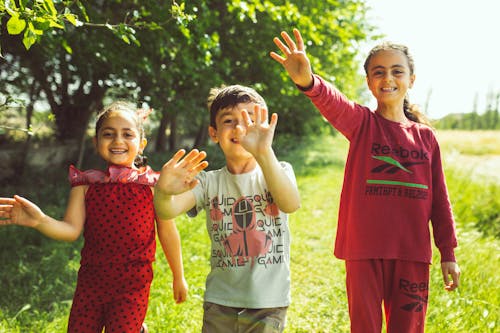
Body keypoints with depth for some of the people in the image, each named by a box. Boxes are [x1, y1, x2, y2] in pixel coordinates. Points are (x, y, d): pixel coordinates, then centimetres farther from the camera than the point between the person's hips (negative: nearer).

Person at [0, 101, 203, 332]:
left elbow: (167, 233, 0)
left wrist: (178, 277, 9)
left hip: (132, 286, -3)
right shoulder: (86, 183, -2)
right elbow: (71, 229, -9)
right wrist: (39, 220, -28)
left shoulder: (152, 185, -8)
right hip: (91, 281, 3)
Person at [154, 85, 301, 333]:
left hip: (269, 304, -1)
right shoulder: (209, 182, 1)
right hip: (219, 303, 2)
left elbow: (290, 204, -27)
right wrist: (164, 191, -40)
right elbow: (167, 212, -16)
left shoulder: (279, 171, -4)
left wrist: (264, 152, -42)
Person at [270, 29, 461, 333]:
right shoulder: (361, 123, -2)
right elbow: (332, 102, -25)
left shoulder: (425, 136, 6)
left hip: (412, 252, 2)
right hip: (365, 250, -2)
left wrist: (448, 253, 8)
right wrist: (307, 80, -47)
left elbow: (439, 198, 9)